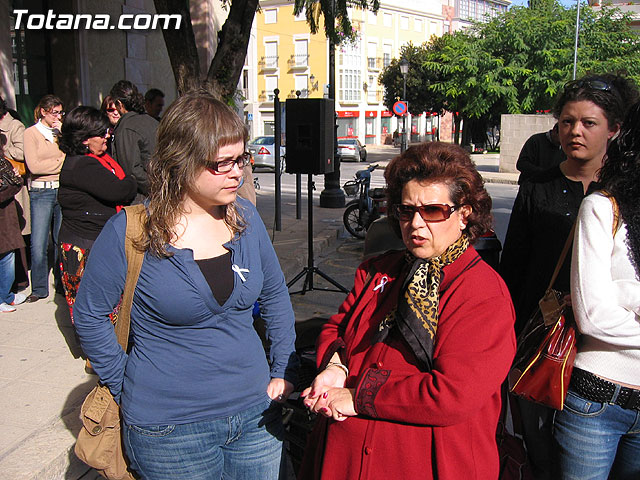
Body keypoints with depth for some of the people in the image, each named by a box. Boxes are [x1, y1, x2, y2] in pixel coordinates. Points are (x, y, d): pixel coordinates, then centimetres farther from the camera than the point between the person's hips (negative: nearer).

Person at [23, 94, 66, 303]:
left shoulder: (61, 131, 14)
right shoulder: (31, 133, 2)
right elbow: (34, 166, -9)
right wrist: (61, 163, -4)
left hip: (63, 190, 3)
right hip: (41, 193, -3)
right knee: (38, 244, -2)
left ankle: (63, 283, 19)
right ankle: (39, 288, 10)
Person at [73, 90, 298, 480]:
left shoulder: (246, 217, -2)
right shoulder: (129, 233, -15)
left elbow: (275, 295, 9)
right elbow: (90, 315, -4)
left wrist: (285, 372, 6)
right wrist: (126, 387, -3)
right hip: (170, 429, -4)